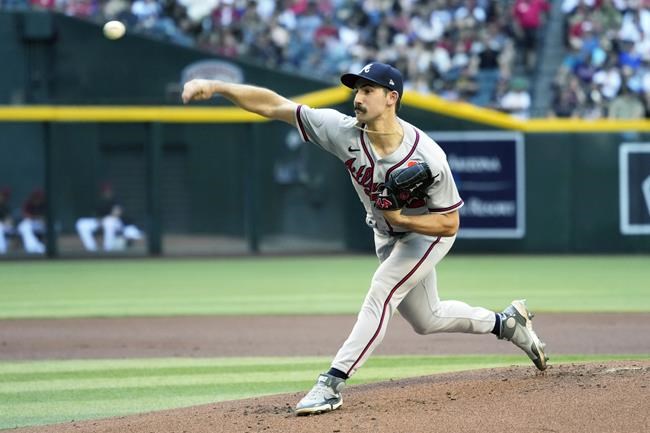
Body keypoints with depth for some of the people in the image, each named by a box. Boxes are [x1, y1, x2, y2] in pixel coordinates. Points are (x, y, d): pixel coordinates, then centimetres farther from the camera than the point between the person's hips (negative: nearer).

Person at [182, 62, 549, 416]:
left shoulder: (428, 157, -35)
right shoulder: (344, 132, -26)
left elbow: (450, 224, -25)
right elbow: (273, 105, -30)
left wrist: (400, 217, -38)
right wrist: (215, 87, -40)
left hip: (427, 232, -6)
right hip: (387, 236, 6)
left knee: (381, 292, -24)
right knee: (426, 320, 18)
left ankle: (332, 384, -24)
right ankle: (507, 323, 41)